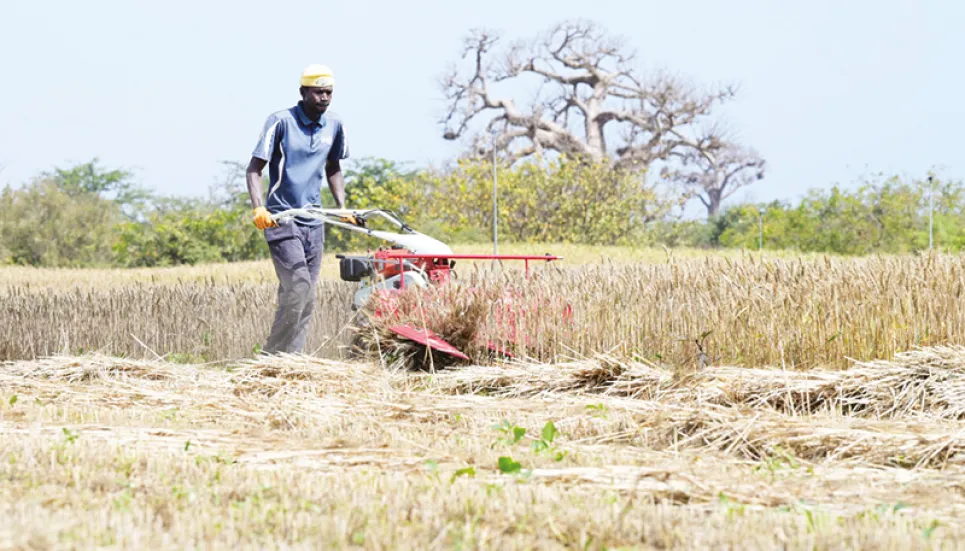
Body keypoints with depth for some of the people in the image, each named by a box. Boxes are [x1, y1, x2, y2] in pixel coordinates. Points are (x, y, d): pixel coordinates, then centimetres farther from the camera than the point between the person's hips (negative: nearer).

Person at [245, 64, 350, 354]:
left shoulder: (334, 125, 8)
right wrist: (259, 208, -24)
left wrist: (342, 206, 10)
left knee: (306, 298, 5)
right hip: (281, 218, -6)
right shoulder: (281, 121, -9)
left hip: (313, 220, 6)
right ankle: (272, 357, -9)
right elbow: (254, 169, -10)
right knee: (298, 287, -18)